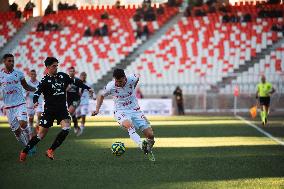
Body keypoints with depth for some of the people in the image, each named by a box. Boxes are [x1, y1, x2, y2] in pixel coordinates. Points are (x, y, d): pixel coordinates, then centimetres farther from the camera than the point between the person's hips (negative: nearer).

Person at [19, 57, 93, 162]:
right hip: (49, 110, -4)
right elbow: (37, 93, -16)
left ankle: (51, 151, -6)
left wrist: (87, 88, 16)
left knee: (66, 129, -19)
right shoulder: (45, 80, -8)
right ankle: (24, 152, 15)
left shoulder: (63, 76, 5)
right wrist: (35, 102, -36)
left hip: (62, 109, 4)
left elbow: (75, 82, 18)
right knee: (41, 135, -2)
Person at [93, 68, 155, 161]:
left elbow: (137, 78, 14)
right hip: (121, 112, -2)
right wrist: (97, 109, -3)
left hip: (135, 110, 2)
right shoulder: (110, 86, -14)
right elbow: (101, 95, 7)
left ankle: (148, 150, 26)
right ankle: (141, 144, -57)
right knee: (128, 125, -40)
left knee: (150, 135, -6)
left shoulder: (131, 79, -13)